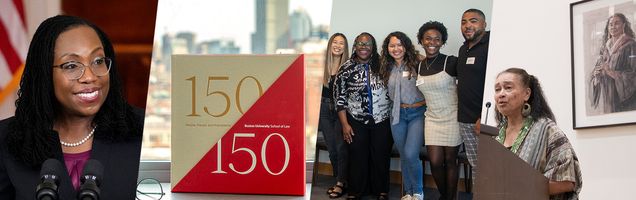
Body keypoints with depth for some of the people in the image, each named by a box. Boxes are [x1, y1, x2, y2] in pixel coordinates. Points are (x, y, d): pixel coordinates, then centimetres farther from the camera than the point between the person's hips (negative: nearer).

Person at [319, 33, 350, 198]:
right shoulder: (322, 64, 5)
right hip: (325, 108, 4)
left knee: (341, 147, -7)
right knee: (331, 148, 8)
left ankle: (341, 183, -1)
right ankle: (339, 181, 17)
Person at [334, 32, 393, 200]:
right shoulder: (346, 69, -2)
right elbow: (340, 99, 0)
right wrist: (345, 124, -4)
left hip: (382, 120, 1)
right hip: (357, 121, -1)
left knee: (381, 156, 7)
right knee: (358, 157, 4)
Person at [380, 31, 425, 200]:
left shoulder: (417, 63, -9)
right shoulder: (388, 68, 8)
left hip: (417, 112, -5)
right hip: (397, 114, 5)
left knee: (410, 154, -14)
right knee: (403, 155, 10)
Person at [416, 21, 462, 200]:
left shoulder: (451, 62, -11)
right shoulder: (419, 66, 6)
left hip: (451, 118, -4)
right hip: (432, 119, 4)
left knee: (450, 161, 4)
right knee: (435, 162, 1)